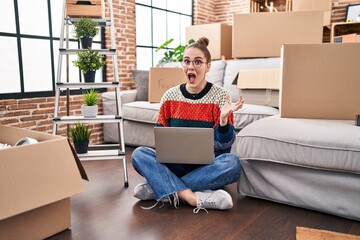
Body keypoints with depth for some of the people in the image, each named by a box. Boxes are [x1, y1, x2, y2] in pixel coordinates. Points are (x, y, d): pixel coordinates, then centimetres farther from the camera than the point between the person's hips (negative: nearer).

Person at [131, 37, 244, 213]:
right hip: (175, 164, 2)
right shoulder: (170, 96, 1)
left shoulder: (220, 96, -6)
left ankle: (160, 188, -26)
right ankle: (193, 197, -33)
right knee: (138, 154, -21)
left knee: (232, 163, -33)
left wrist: (223, 119, -28)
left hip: (207, 166, -1)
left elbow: (224, 144, -8)